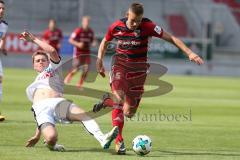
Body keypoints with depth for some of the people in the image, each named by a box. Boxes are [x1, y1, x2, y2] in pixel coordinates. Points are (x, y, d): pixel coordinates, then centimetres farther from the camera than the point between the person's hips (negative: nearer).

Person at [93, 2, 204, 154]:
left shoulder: (148, 26, -14)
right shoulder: (116, 26, -6)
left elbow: (171, 38, -15)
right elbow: (105, 42, 13)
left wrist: (189, 52, -23)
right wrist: (100, 62, 2)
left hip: (138, 69, 0)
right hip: (120, 66, 0)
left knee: (129, 112, 1)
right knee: (119, 99, -24)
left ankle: (108, 100, 33)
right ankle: (119, 140, -16)